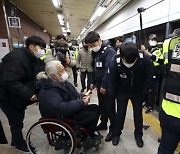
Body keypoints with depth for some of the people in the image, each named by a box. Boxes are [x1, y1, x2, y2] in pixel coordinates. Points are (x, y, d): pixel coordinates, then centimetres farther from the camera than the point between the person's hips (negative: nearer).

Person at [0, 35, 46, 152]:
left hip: (19, 95, 8)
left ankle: (16, 140, 43)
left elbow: (34, 76, 8)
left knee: (19, 119, 20)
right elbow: (10, 82, -34)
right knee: (16, 121, 6)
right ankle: (20, 144, 31)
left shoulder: (32, 58, 2)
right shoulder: (16, 58, -27)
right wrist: (29, 94, -33)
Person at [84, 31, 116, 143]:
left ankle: (113, 128, 23)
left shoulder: (109, 51, -14)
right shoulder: (95, 53, 11)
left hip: (107, 86, -7)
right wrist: (93, 82, 16)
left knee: (110, 107, 5)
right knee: (102, 106, 18)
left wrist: (104, 86, -21)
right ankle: (103, 123, 37)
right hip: (99, 85, 7)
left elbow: (109, 70, -21)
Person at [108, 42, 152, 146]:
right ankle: (116, 134, 31)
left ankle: (138, 134, 36)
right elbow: (112, 81, -15)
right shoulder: (115, 63, -29)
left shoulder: (145, 60, -26)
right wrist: (113, 95, -6)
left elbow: (148, 77, -9)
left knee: (138, 113, 13)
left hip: (138, 92, 2)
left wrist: (144, 92, -5)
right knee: (120, 113, 8)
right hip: (122, 92, -1)